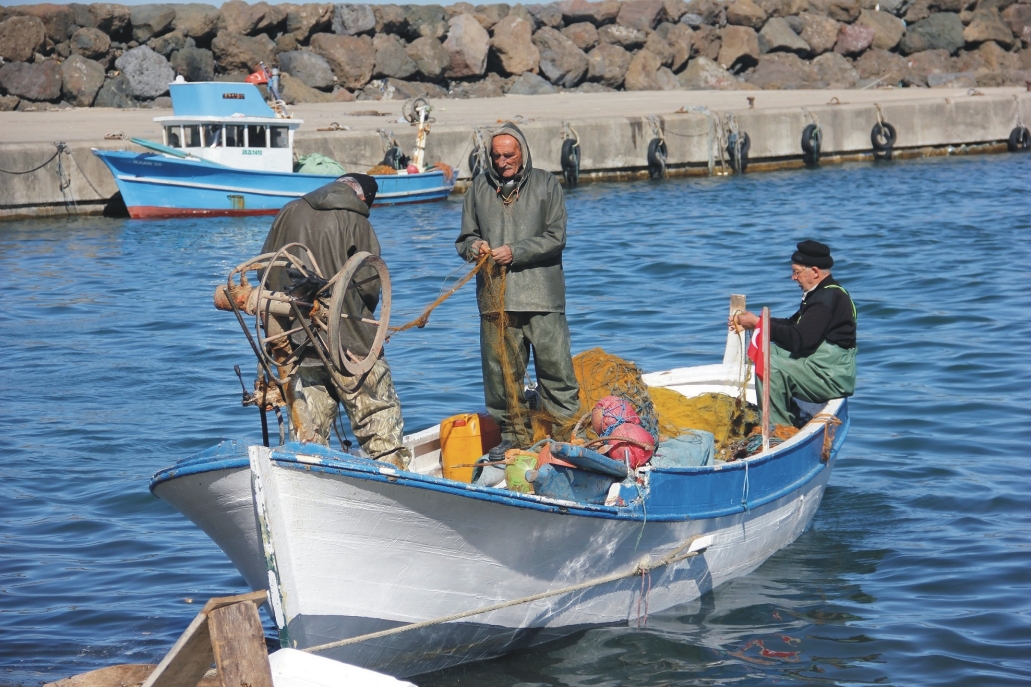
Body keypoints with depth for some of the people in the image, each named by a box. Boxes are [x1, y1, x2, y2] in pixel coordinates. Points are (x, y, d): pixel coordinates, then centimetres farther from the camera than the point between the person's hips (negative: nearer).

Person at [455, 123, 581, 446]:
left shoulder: (546, 184, 5)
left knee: (556, 367, -3)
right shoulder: (479, 187, 13)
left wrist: (515, 252, -13)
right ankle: (513, 440, 16)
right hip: (495, 299, 3)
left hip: (542, 298, -2)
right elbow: (464, 239, 18)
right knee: (501, 373, 5)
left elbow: (556, 237, -2)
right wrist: (473, 246, -6)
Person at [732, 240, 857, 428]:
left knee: (770, 368, -21)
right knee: (767, 351, 12)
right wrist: (754, 322, 6)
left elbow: (798, 339, -25)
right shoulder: (823, 293, 14)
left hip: (832, 377, -11)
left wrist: (758, 323, -16)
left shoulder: (828, 298, -19)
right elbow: (792, 325, 17)